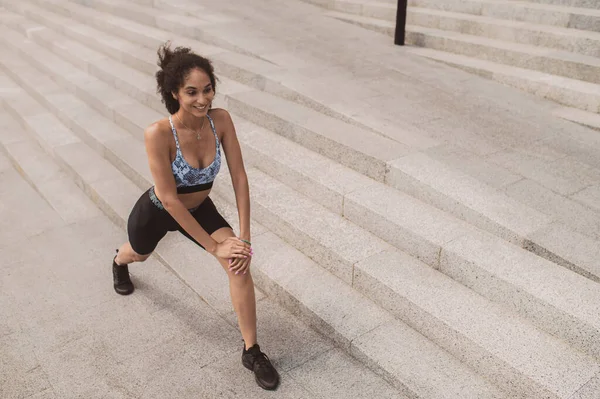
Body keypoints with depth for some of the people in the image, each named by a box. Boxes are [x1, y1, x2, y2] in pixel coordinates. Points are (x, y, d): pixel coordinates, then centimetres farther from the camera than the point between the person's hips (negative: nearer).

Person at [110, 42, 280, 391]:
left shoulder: (221, 120, -26)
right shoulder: (158, 134, -37)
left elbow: (240, 177, -21)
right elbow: (169, 198, -33)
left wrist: (244, 236, -23)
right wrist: (213, 246, -30)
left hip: (199, 207, 2)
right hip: (157, 210, -2)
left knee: (239, 261, -21)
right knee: (139, 254, 30)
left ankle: (252, 351, -5)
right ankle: (120, 262, 72)